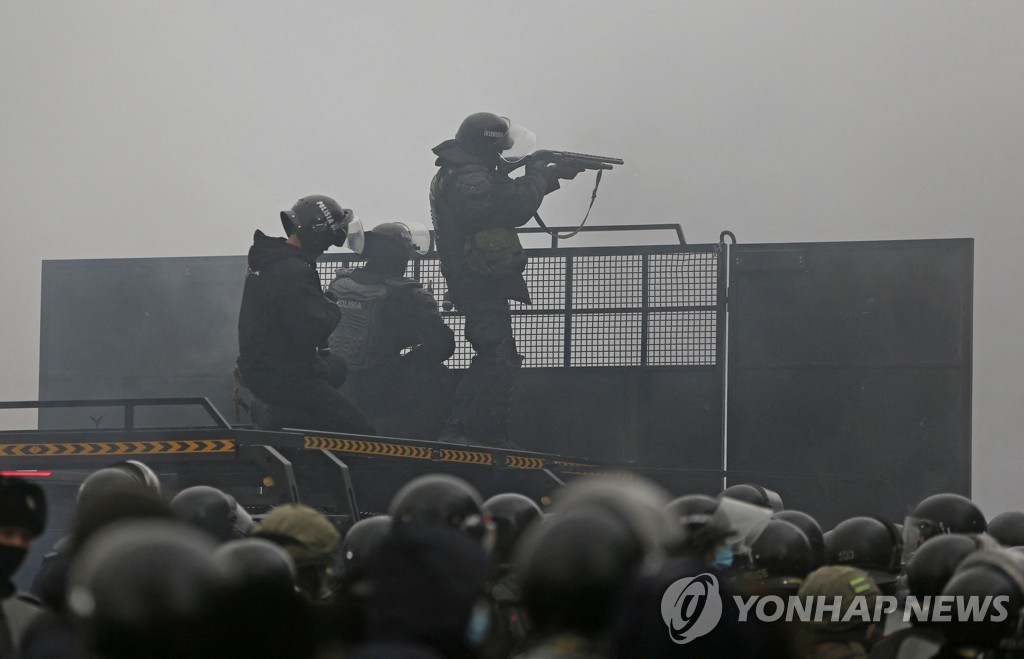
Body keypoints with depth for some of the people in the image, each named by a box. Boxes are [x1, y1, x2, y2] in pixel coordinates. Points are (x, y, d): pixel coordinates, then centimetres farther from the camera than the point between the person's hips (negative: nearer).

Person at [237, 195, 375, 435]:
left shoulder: (267, 260, 11)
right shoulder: (294, 273, -22)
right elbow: (313, 331, -27)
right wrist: (333, 310, -9)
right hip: (285, 377, -10)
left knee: (340, 367, 34)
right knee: (360, 431, -12)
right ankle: (277, 416, -15)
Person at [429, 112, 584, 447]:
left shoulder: (455, 175, 13)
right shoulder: (472, 184, -22)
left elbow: (511, 194, 22)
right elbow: (518, 207, -26)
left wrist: (556, 174, 17)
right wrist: (538, 172, -8)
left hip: (475, 284, 11)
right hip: (483, 286, -11)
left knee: (492, 358, 18)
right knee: (499, 360, -11)